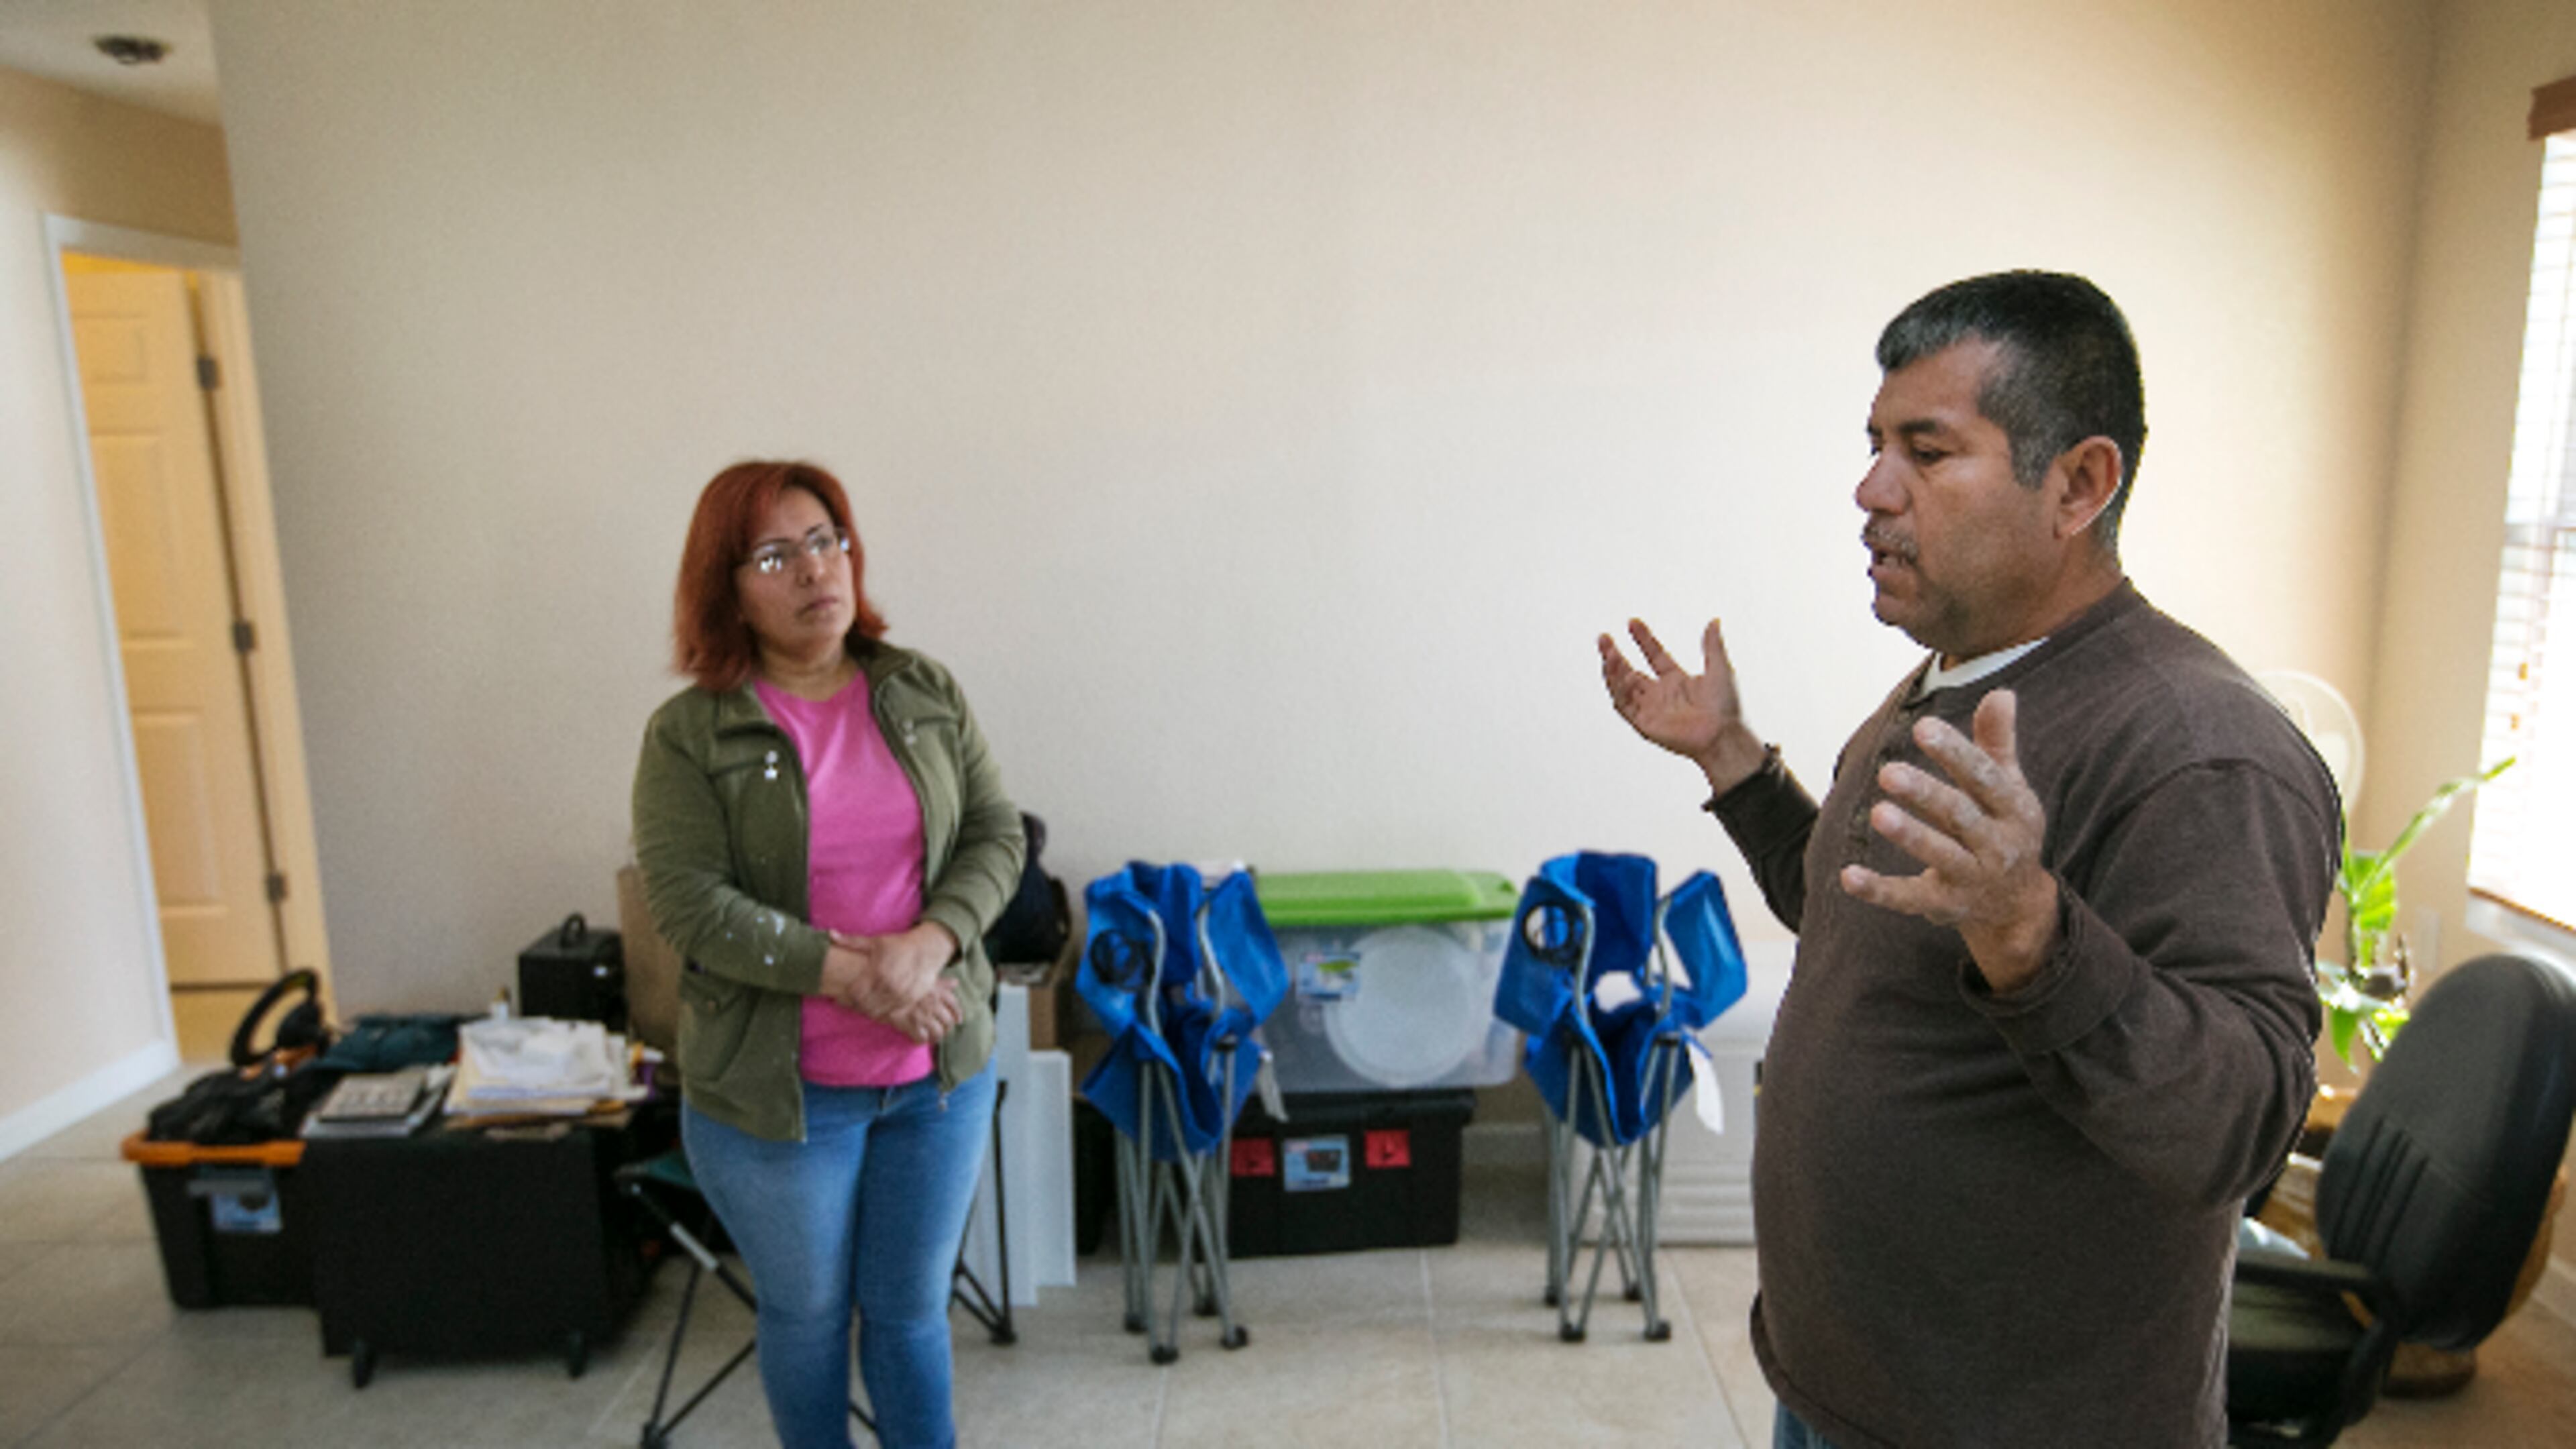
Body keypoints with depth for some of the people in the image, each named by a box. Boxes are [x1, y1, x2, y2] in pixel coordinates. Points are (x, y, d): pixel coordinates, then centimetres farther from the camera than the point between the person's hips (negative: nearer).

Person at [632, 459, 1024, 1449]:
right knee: (807, 1314, 18)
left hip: (939, 1071, 2)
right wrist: (847, 974, -22)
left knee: (913, 1310, 16)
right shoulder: (689, 734, -8)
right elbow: (687, 901, -15)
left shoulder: (925, 695, 2)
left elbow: (996, 836, -2)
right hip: (776, 1089, -2)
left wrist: (929, 942, -19)